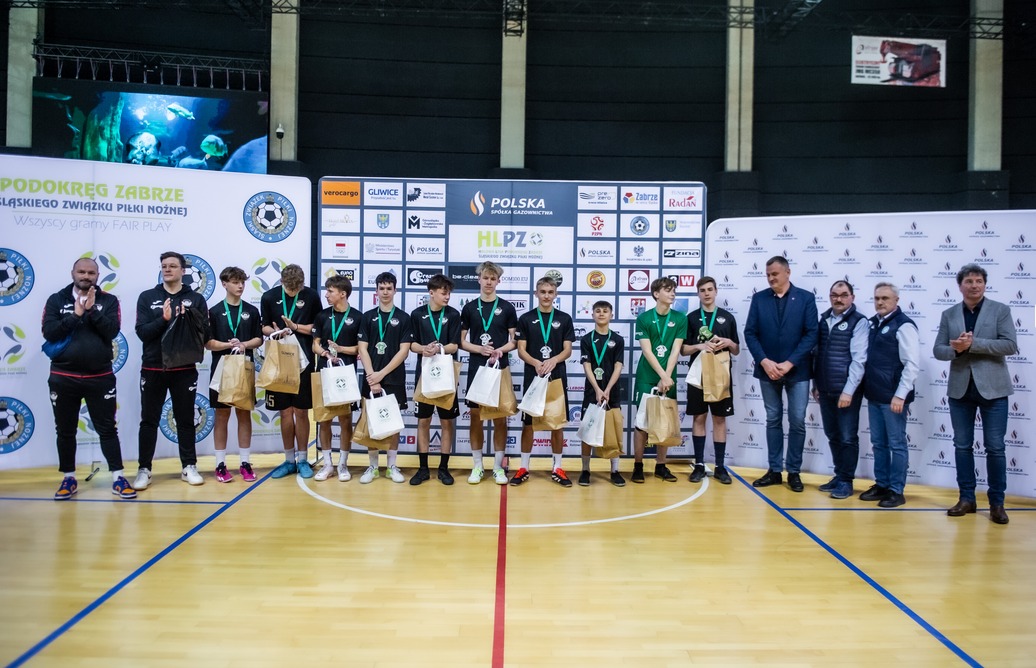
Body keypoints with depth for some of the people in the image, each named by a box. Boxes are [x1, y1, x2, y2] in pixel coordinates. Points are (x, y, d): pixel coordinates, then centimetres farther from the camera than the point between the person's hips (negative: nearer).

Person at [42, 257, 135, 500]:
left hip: (100, 377, -1)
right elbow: (49, 333, -8)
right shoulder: (56, 300, 3)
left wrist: (92, 309, -18)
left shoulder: (108, 300, 2)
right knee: (65, 431, 11)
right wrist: (76, 314, -15)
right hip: (63, 378, 1)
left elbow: (112, 331, -11)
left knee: (107, 429, 3)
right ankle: (69, 479, 24)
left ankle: (118, 478, 9)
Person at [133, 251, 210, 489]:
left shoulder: (195, 299, 3)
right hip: (153, 369, 0)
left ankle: (189, 467, 18)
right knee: (149, 421, 7)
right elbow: (142, 333, -5)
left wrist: (186, 320, -17)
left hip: (185, 369, 0)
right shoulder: (147, 297, 4)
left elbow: (205, 334, -1)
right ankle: (144, 469, 16)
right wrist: (164, 319, -20)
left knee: (185, 420, 8)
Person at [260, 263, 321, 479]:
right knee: (285, 412, 7)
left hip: (303, 361, -1)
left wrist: (295, 327, -11)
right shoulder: (269, 297, 0)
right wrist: (275, 332, -13)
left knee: (301, 412, 4)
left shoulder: (311, 296, -3)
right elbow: (264, 327, 8)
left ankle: (302, 460, 15)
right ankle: (289, 460, 19)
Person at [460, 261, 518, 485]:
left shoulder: (507, 307, 4)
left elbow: (515, 341, 4)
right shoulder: (469, 308, 5)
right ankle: (477, 466, 15)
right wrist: (479, 349, -12)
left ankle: (498, 467, 13)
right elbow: (461, 341, 6)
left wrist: (501, 350, -16)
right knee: (476, 416, 4)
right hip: (476, 368, 1)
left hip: (500, 368, -1)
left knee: (500, 418, 3)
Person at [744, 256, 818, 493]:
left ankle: (794, 472, 14)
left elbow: (811, 334, -6)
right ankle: (774, 470, 18)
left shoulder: (806, 298, -1)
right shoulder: (759, 298, 4)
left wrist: (789, 363, -14)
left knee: (797, 422, 2)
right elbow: (750, 333, 1)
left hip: (797, 371, -2)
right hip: (768, 370, 2)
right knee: (773, 420, 9)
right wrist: (764, 361, -12)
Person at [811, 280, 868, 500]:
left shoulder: (859, 322, -7)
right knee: (833, 436, 13)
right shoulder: (823, 320, 11)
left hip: (846, 391, -6)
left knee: (848, 438, 2)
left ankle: (846, 481, 12)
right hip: (825, 390, 6)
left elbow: (858, 359, -13)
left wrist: (849, 390, -18)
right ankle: (838, 476, 25)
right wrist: (815, 384, 11)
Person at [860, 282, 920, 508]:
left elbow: (912, 364, -15)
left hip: (893, 397, -7)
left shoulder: (904, 325, -11)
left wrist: (900, 395, -18)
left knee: (897, 444, 2)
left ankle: (896, 491, 10)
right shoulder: (873, 323, 10)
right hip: (874, 396, 7)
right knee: (878, 444, 14)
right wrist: (866, 388, 10)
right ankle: (881, 485, 24)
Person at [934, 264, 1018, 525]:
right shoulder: (948, 315, 8)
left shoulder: (1000, 310, 0)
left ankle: (997, 503, 13)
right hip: (960, 389, 3)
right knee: (962, 445, 8)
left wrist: (973, 344, -18)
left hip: (992, 388, -3)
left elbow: (1010, 345, -10)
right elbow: (938, 350, 5)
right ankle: (967, 498, 19)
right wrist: (956, 349, -17)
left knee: (995, 447, 1)